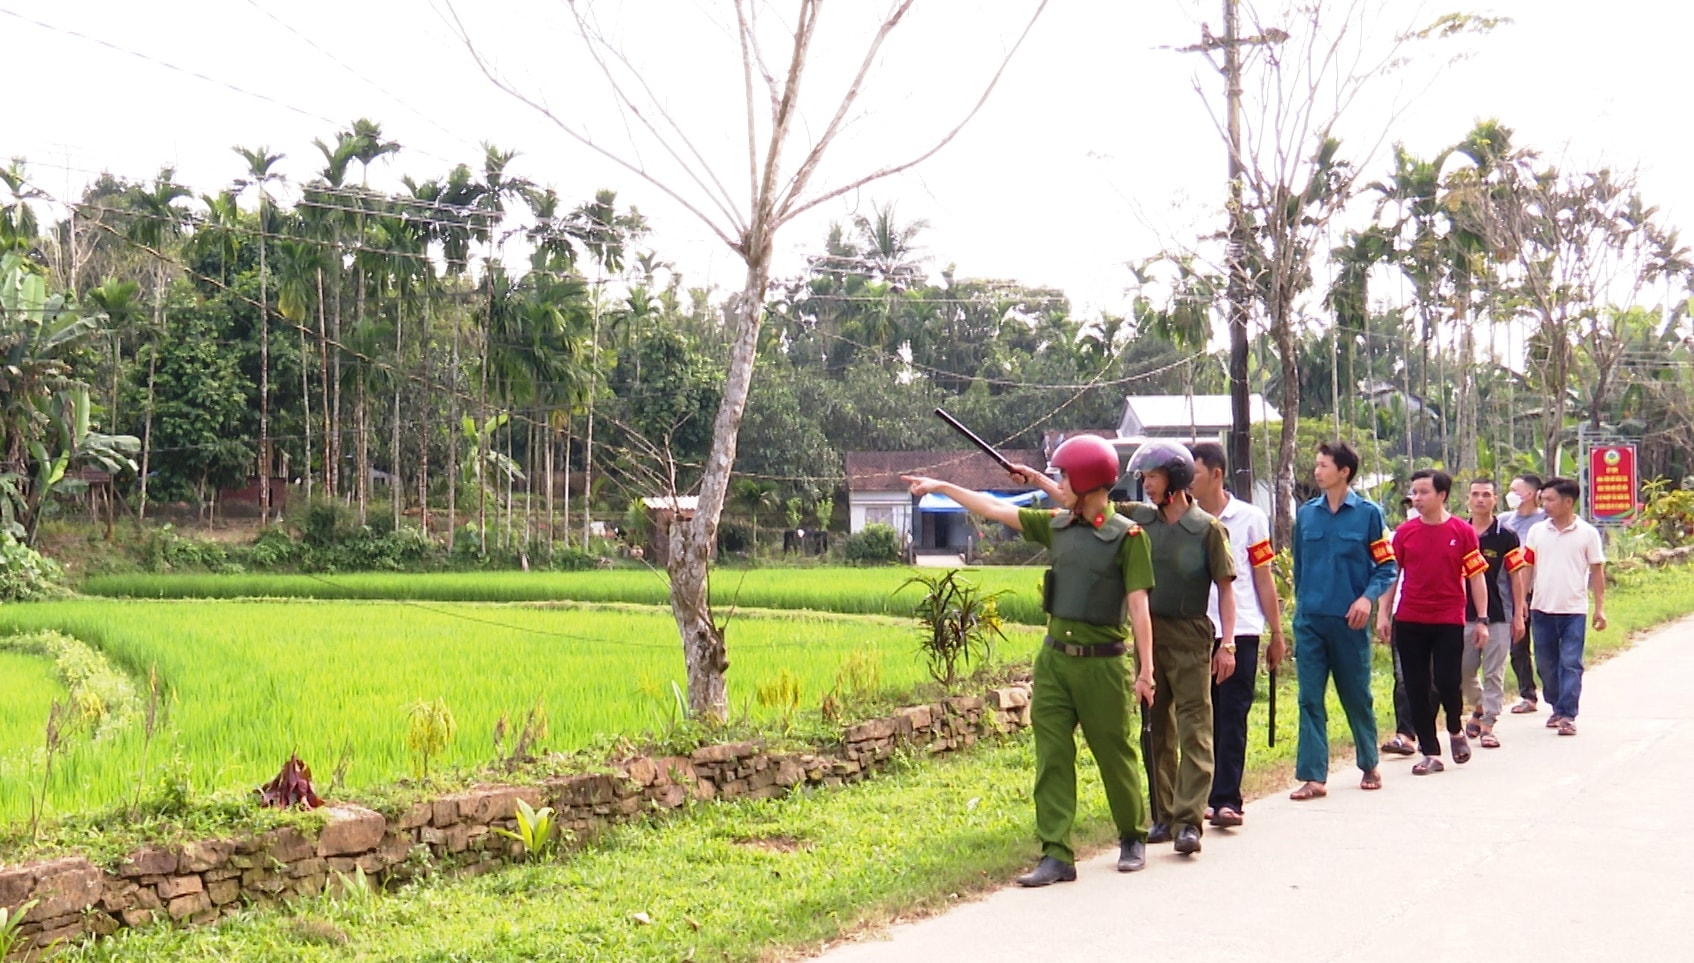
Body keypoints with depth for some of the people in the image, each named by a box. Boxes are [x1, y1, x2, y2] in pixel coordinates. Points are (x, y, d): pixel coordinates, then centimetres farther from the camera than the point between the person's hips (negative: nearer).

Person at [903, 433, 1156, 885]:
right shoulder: (1057, 527, 8)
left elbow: (1138, 605, -10)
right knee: (1051, 758, 1)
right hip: (1054, 660, 5)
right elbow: (996, 510, 16)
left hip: (1101, 664, -5)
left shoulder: (1127, 537, -8)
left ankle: (1133, 837, 29)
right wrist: (942, 486, 19)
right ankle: (1057, 855, 3)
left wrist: (1146, 668, -14)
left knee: (1115, 755, 7)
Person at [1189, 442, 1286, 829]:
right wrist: (1161, 629, 1)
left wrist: (1276, 634, 5)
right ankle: (1205, 795, 12)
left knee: (1232, 717, -4)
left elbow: (1263, 578, 4)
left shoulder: (1249, 518, 1)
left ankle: (1227, 799, -6)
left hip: (1240, 632, -3)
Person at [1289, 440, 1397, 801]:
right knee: (1310, 699, -1)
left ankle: (1369, 765, 28)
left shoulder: (1368, 513, -2)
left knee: (1356, 696, 9)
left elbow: (1387, 566, -1)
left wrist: (1367, 597, -16)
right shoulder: (1306, 514, 8)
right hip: (1309, 619, 3)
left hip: (1349, 620, -3)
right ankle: (1313, 776, 0)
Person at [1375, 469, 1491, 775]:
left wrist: (1482, 621, -2)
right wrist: (1384, 613, 2)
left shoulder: (1462, 531, -1)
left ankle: (1455, 730, 24)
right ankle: (1430, 753, 11)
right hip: (1409, 621, 3)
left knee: (1447, 681, -8)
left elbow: (1476, 576, 1)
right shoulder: (1405, 531, 5)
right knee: (1416, 687, 3)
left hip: (1449, 620, -2)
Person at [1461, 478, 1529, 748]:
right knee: (1463, 671, 7)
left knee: (1494, 673, -1)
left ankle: (1488, 725, 4)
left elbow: (1516, 577, 0)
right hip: (1464, 614, 3)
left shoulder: (1506, 537, -2)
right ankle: (1479, 707, 32)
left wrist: (1519, 615, -3)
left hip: (1498, 616, -3)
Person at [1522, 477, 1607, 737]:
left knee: (1570, 664, -6)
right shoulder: (1537, 531, 5)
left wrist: (1600, 608, 0)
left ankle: (1567, 715, -3)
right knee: (1546, 664, 9)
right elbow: (1526, 567, 8)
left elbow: (1596, 572, 2)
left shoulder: (1587, 533, -2)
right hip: (1542, 608, 3)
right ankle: (1557, 707, 25)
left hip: (1573, 610, -3)